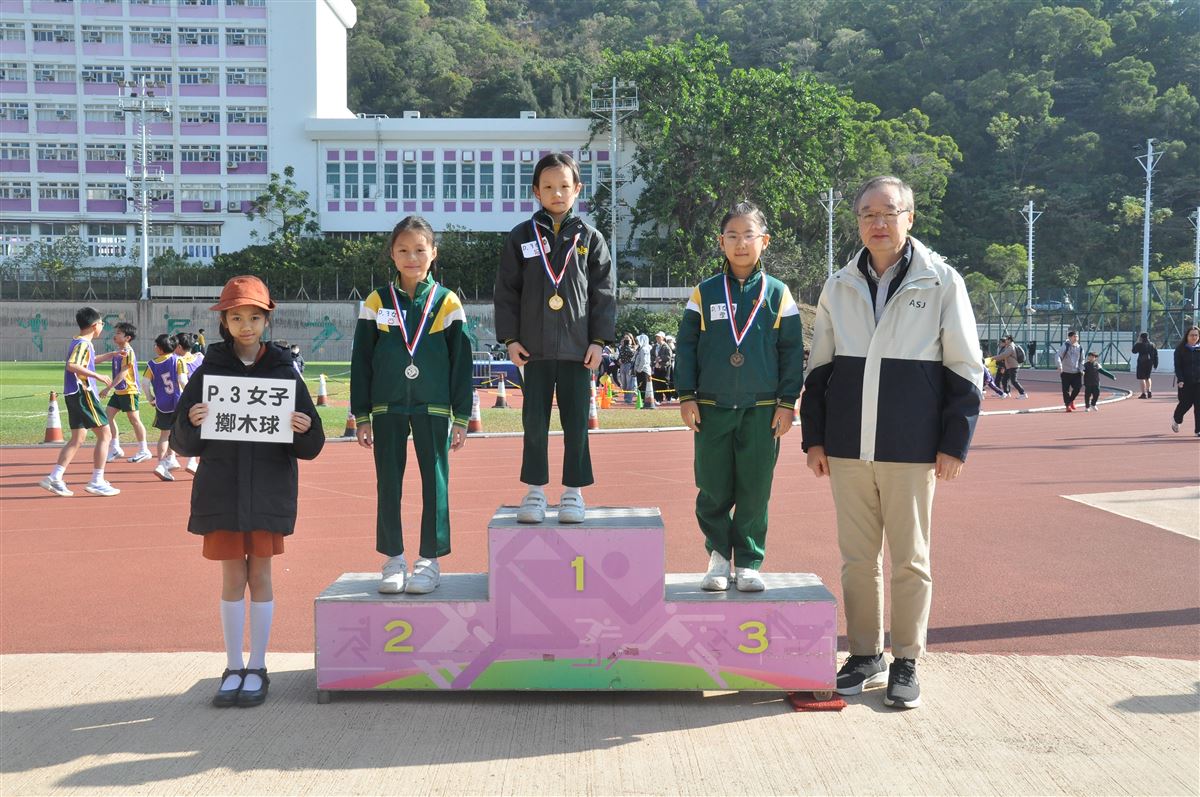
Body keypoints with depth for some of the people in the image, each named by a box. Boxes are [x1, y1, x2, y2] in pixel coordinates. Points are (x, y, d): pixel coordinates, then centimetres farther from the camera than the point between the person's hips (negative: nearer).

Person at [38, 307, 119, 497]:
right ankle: (97, 482, -2)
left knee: (78, 438, 11)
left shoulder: (78, 342, 16)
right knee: (104, 434, -3)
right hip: (84, 394, -10)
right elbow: (72, 365, -30)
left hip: (74, 394, 10)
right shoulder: (83, 344, -14)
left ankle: (54, 478, 6)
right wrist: (97, 376, -29)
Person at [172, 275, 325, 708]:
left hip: (268, 490, 0)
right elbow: (183, 442, 0)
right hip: (222, 490, 1)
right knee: (232, 578, 7)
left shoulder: (284, 371, 1)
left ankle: (257, 669, 17)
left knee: (260, 575, 6)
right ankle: (233, 669, 18)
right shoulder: (209, 371, 1)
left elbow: (309, 446, 2)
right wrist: (191, 424, -20)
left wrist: (305, 430, -20)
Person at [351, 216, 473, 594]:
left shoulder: (447, 302, 2)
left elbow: (461, 361, 2)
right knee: (388, 484, 5)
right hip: (387, 409, 1)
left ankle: (429, 561, 12)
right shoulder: (377, 302, 4)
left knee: (435, 483, 2)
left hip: (433, 408, -1)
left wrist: (461, 416, -2)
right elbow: (361, 361, 6)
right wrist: (361, 416, 2)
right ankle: (393, 560, 16)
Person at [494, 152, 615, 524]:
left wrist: (599, 340, -2)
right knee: (534, 420, 5)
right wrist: (510, 338, -1)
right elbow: (506, 291, 5)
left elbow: (604, 293, 4)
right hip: (534, 347, 0)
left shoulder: (590, 238, 5)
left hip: (577, 347, 0)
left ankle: (573, 490, 15)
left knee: (576, 421, 4)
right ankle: (535, 490, 16)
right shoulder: (521, 237, 4)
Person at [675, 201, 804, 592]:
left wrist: (787, 402, -1)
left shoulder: (778, 295, 4)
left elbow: (792, 351, 5)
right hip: (711, 408, 1)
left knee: (755, 491, 4)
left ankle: (748, 562, 16)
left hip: (762, 409, 0)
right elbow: (685, 346, 6)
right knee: (713, 490, 4)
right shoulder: (704, 293, 5)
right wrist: (686, 396, 0)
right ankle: (719, 555, 21)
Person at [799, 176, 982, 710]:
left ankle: (906, 662, 17)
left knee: (909, 559, 5)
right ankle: (864, 654, 22)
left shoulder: (941, 282, 0)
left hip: (911, 447, -3)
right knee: (857, 557, 9)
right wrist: (814, 437, 8)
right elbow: (819, 367, 13)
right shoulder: (839, 287, 10)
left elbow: (965, 369, 0)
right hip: (848, 446, 3)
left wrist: (954, 444, -5)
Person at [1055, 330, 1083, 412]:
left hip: (1076, 372, 3)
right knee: (1066, 390, -1)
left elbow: (1081, 360, 18)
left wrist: (1081, 370, 4)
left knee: (1078, 386, -8)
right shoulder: (1065, 346, -6)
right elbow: (1057, 356, -14)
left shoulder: (1080, 348, 8)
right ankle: (1067, 405, 14)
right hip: (1066, 372, -3)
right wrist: (1059, 367, -27)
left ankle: (1071, 400, 19)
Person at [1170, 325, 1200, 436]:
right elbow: (1177, 366, -3)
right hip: (1185, 382, -2)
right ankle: (1176, 419, 35)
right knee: (1186, 403, 5)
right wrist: (1180, 380, -13)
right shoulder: (1180, 349, 1)